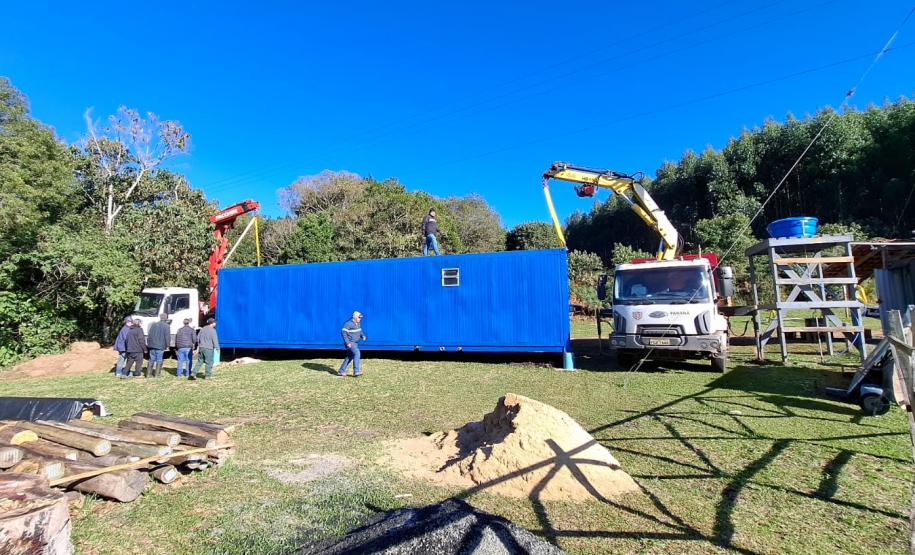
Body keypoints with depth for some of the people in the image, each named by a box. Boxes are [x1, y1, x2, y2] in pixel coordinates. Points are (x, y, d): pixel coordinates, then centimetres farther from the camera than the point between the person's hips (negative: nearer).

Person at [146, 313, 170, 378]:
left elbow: (150, 335, 13)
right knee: (159, 360, 2)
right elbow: (167, 337, -10)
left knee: (151, 360, 12)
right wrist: (167, 345, 0)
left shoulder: (154, 325, 10)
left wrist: (148, 343, 19)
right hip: (160, 346, -5)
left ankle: (148, 374, 15)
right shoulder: (167, 326, -7)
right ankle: (157, 374, 3)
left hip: (152, 346, 5)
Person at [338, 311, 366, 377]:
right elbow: (343, 332, -19)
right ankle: (356, 372, -20)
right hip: (350, 343, -9)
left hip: (355, 343, 9)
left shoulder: (358, 323, 8)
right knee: (357, 354, -21)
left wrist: (362, 336, 2)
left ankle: (341, 371, 22)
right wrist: (347, 342, -25)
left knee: (349, 357, 12)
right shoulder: (348, 323, -18)